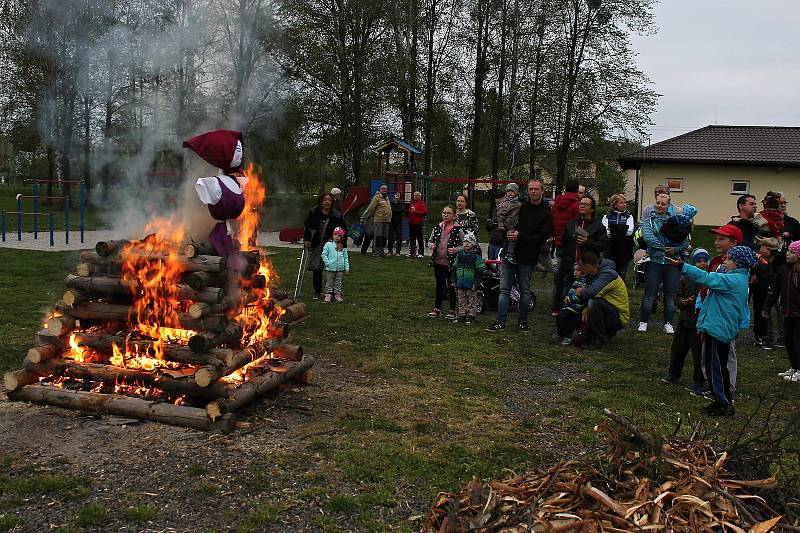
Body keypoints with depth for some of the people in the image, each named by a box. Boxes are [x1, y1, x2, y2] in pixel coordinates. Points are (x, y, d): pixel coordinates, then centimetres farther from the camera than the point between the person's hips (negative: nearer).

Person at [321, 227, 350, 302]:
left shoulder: (343, 247, 7)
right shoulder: (328, 244, -3)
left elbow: (346, 258, 10)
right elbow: (324, 255, -4)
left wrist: (347, 268, 6)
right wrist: (327, 263, -12)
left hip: (340, 269, 3)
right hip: (330, 268, -3)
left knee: (338, 283, 11)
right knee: (329, 282, 5)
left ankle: (337, 295, 20)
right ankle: (328, 295, 11)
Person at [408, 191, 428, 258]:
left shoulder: (422, 204, -2)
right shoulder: (412, 203, 20)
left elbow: (425, 212, -14)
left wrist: (415, 211, -16)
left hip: (418, 223, -7)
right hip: (411, 223, 7)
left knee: (420, 238, -7)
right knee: (412, 238, 9)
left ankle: (421, 253, -5)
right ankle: (412, 252, 16)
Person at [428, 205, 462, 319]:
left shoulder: (458, 230, -6)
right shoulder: (437, 228, 7)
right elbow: (431, 240, 19)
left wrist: (456, 250, -21)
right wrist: (431, 245, -3)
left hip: (452, 263, -4)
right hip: (438, 261, 4)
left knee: (452, 286, 5)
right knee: (439, 285, 13)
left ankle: (452, 310, 16)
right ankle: (437, 309, 22)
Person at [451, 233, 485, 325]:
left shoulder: (476, 256, -6)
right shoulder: (459, 255, 8)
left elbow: (479, 271, -8)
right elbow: (454, 268, 15)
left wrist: (476, 283, -12)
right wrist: (453, 280, 10)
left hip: (471, 285, -5)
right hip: (460, 284, 5)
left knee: (472, 301, 3)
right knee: (462, 301, 12)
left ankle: (471, 316, 10)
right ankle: (462, 315, 20)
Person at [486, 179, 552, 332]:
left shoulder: (546, 213, -1)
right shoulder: (520, 207, 10)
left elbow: (542, 237, -12)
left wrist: (520, 236, -17)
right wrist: (509, 232, -2)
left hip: (527, 258, -3)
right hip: (509, 254, 3)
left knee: (525, 291, 8)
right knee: (504, 289, 2)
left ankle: (522, 322, 19)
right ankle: (500, 321, 5)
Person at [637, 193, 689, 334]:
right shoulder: (648, 221, 5)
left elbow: (686, 241, 5)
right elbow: (648, 238, -12)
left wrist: (676, 249, -14)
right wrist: (666, 247, -17)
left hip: (673, 263, 2)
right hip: (654, 261, -2)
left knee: (670, 294, 6)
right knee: (650, 292, 0)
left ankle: (668, 323, 16)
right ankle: (643, 322, 10)